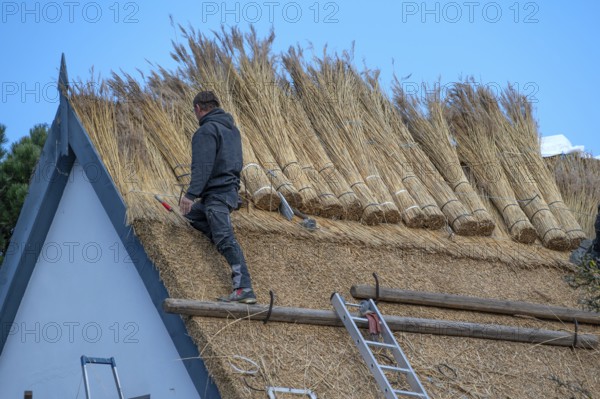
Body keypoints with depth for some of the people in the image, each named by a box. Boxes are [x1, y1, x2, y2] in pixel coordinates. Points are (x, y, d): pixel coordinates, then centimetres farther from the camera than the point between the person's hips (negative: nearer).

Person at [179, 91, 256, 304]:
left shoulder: (207, 130, -9)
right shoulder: (232, 128, 20)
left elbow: (203, 166, -20)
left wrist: (191, 194, -24)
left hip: (217, 194, -10)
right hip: (231, 189, 10)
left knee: (225, 239, -18)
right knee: (189, 215, 23)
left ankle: (244, 288, -28)